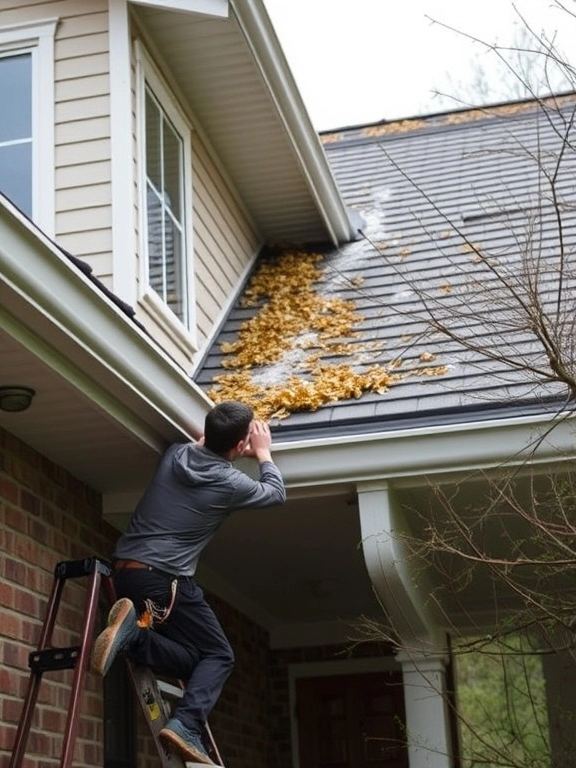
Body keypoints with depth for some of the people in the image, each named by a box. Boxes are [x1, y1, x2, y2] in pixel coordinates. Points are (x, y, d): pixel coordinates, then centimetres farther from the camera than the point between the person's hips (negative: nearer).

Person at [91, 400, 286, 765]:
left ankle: (135, 629, -15)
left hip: (124, 571, 6)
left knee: (192, 657, 14)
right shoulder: (231, 482, -6)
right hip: (164, 579, -6)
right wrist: (264, 454, 30)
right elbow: (276, 493, 16)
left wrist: (212, 437, 35)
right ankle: (187, 725, -18)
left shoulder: (175, 455, 8)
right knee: (218, 655, 7)